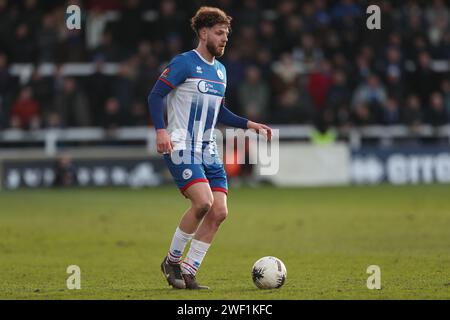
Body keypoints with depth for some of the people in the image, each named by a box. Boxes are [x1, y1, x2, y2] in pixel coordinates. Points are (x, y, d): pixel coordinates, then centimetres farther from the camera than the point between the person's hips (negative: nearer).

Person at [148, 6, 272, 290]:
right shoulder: (185, 63, -7)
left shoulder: (220, 71, 17)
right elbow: (156, 95, -11)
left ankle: (187, 273, 3)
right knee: (203, 201, -24)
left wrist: (250, 125, 15)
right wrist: (161, 130, -25)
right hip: (181, 149, -8)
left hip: (208, 152, 8)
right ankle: (172, 260, -5)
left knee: (220, 211, -5)